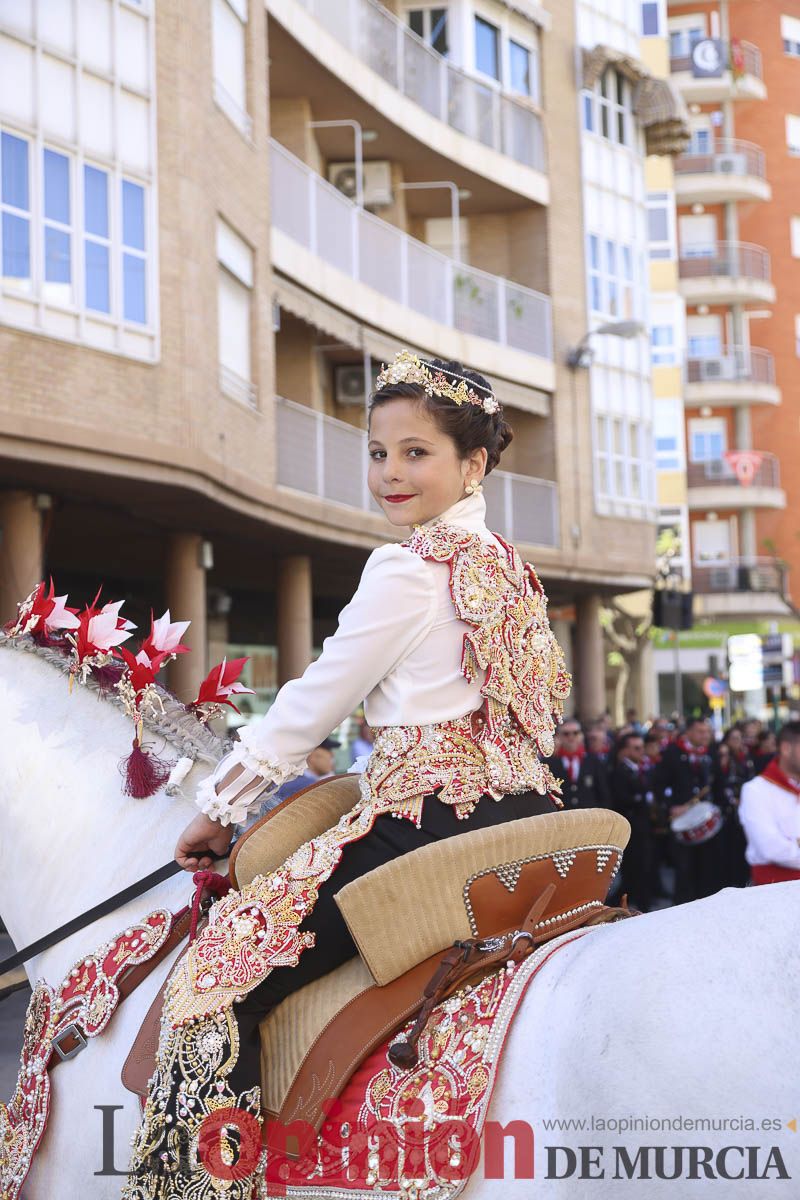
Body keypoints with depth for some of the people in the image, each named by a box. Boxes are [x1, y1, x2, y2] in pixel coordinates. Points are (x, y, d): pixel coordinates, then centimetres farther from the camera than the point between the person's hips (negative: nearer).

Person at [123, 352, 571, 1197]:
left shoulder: (408, 566, -11)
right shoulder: (506, 564, 15)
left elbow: (317, 701, -6)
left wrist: (219, 809, 5)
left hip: (429, 822, -10)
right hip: (524, 812, 10)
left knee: (217, 980, -10)